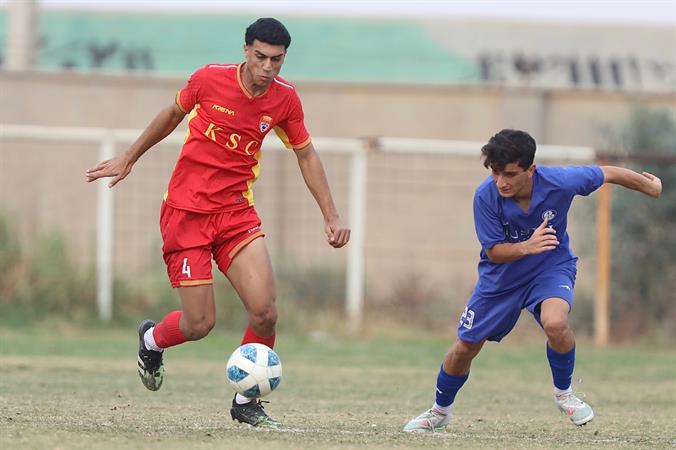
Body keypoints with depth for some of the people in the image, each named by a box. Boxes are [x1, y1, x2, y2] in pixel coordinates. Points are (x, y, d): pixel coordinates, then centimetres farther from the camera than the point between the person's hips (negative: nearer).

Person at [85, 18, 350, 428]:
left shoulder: (285, 99, -3)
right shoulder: (209, 79, -11)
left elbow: (306, 155, 11)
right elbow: (173, 114, 9)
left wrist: (331, 216, 6)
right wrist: (129, 158, 19)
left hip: (236, 211, 3)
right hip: (187, 211, -3)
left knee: (265, 311, -15)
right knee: (200, 324, -6)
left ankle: (246, 402, 6)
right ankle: (152, 340, 30)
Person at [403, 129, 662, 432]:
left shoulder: (559, 182, -29)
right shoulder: (486, 196, -27)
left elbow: (609, 174, -12)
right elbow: (493, 252, -22)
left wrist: (651, 187, 4)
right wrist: (527, 247, -43)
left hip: (552, 267, -1)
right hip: (501, 277, 1)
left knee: (555, 323, -32)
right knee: (466, 347, 8)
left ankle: (563, 393, -4)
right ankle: (439, 411, 36)